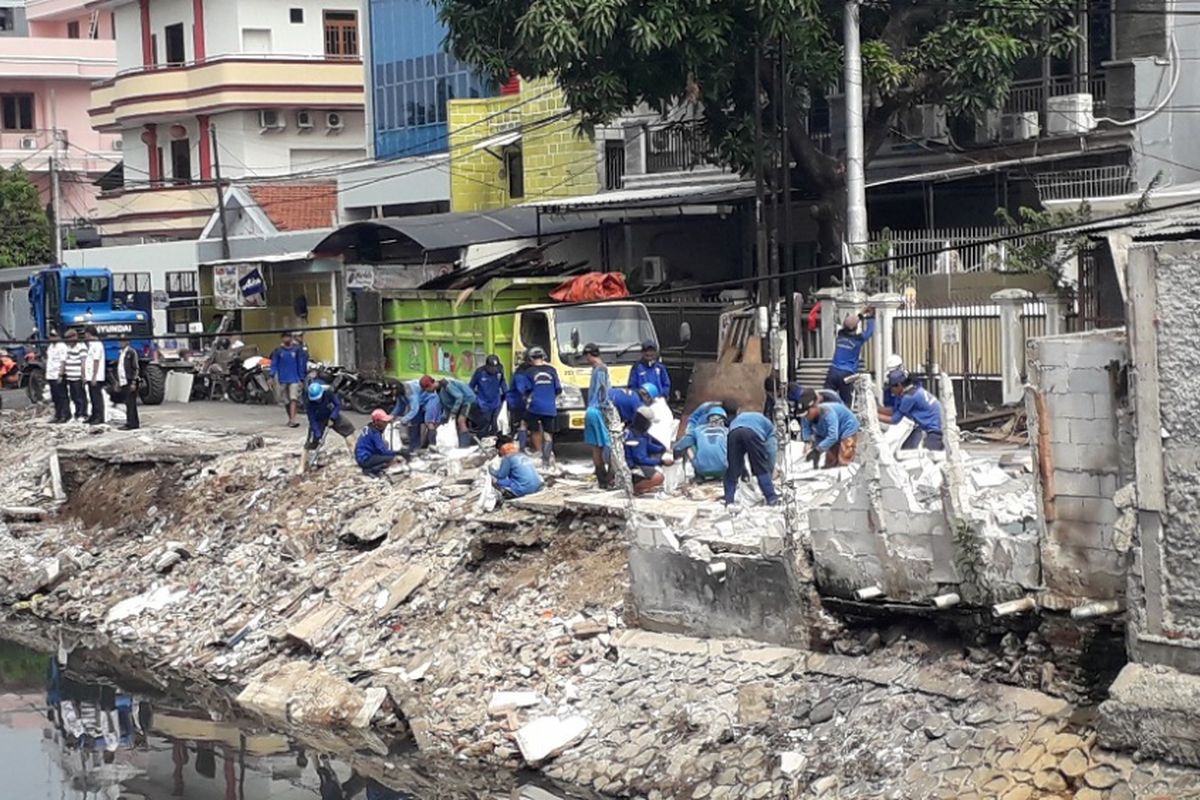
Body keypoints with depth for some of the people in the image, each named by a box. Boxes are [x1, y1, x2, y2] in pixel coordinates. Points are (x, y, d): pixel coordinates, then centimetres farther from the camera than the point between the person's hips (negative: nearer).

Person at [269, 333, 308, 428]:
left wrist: (301, 379, 5)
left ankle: (292, 420, -25)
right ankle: (290, 419, 25)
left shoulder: (297, 350, 2)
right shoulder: (278, 351, 5)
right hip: (283, 380, 2)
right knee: (287, 401, 10)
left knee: (293, 399, -17)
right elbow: (274, 364, 5)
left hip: (294, 379, -2)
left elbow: (301, 364, 6)